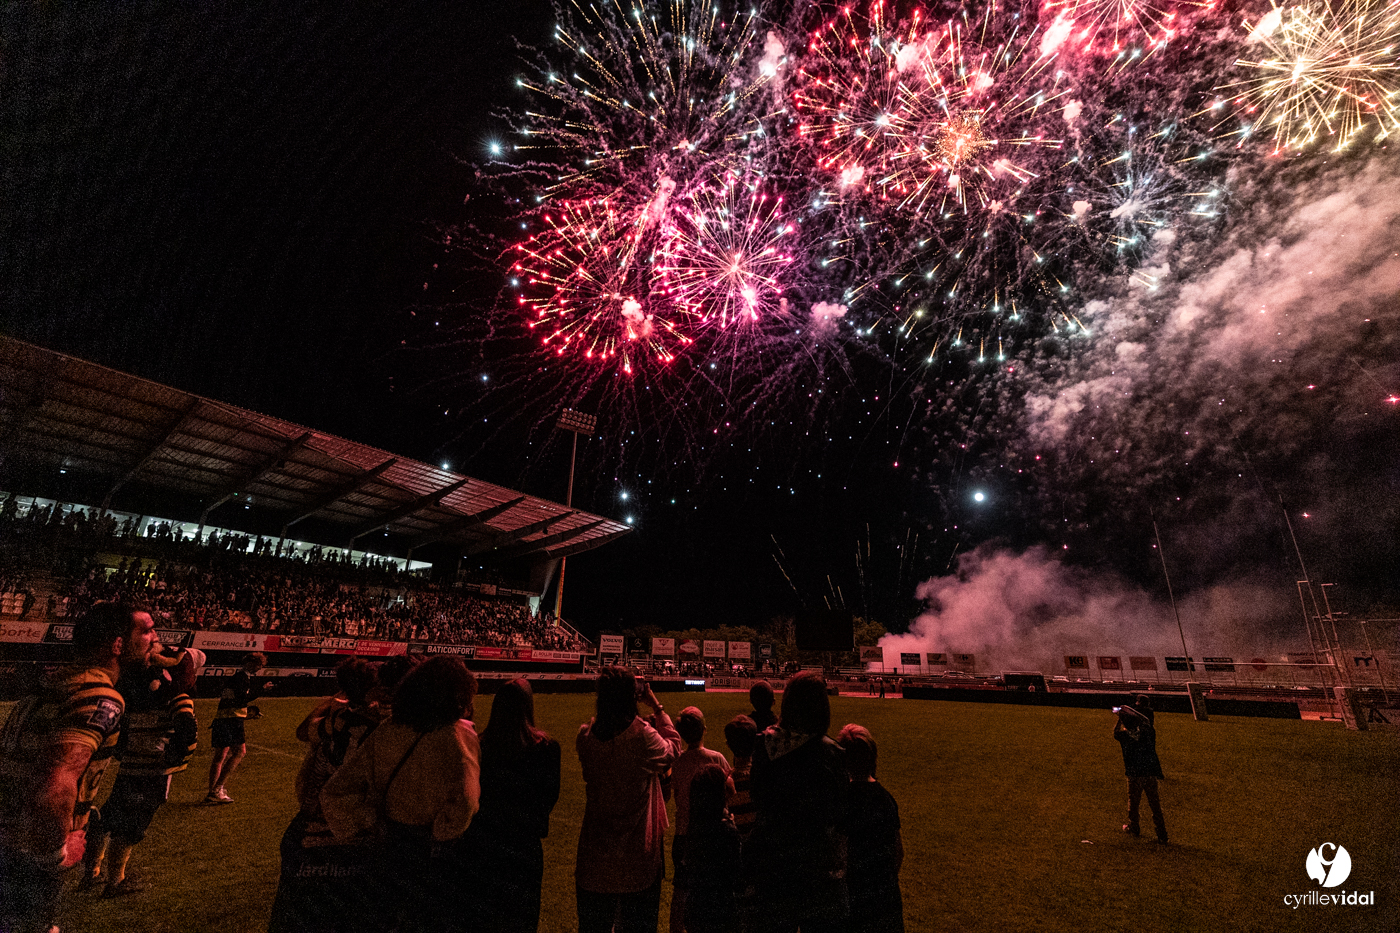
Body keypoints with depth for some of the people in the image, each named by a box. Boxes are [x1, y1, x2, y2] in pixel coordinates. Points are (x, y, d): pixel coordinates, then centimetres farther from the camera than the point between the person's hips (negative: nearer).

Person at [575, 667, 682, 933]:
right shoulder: (644, 736, -25)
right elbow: (672, 749, -5)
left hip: (595, 854, 4)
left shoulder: (586, 735, -13)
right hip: (638, 856, -3)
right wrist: (657, 708, -3)